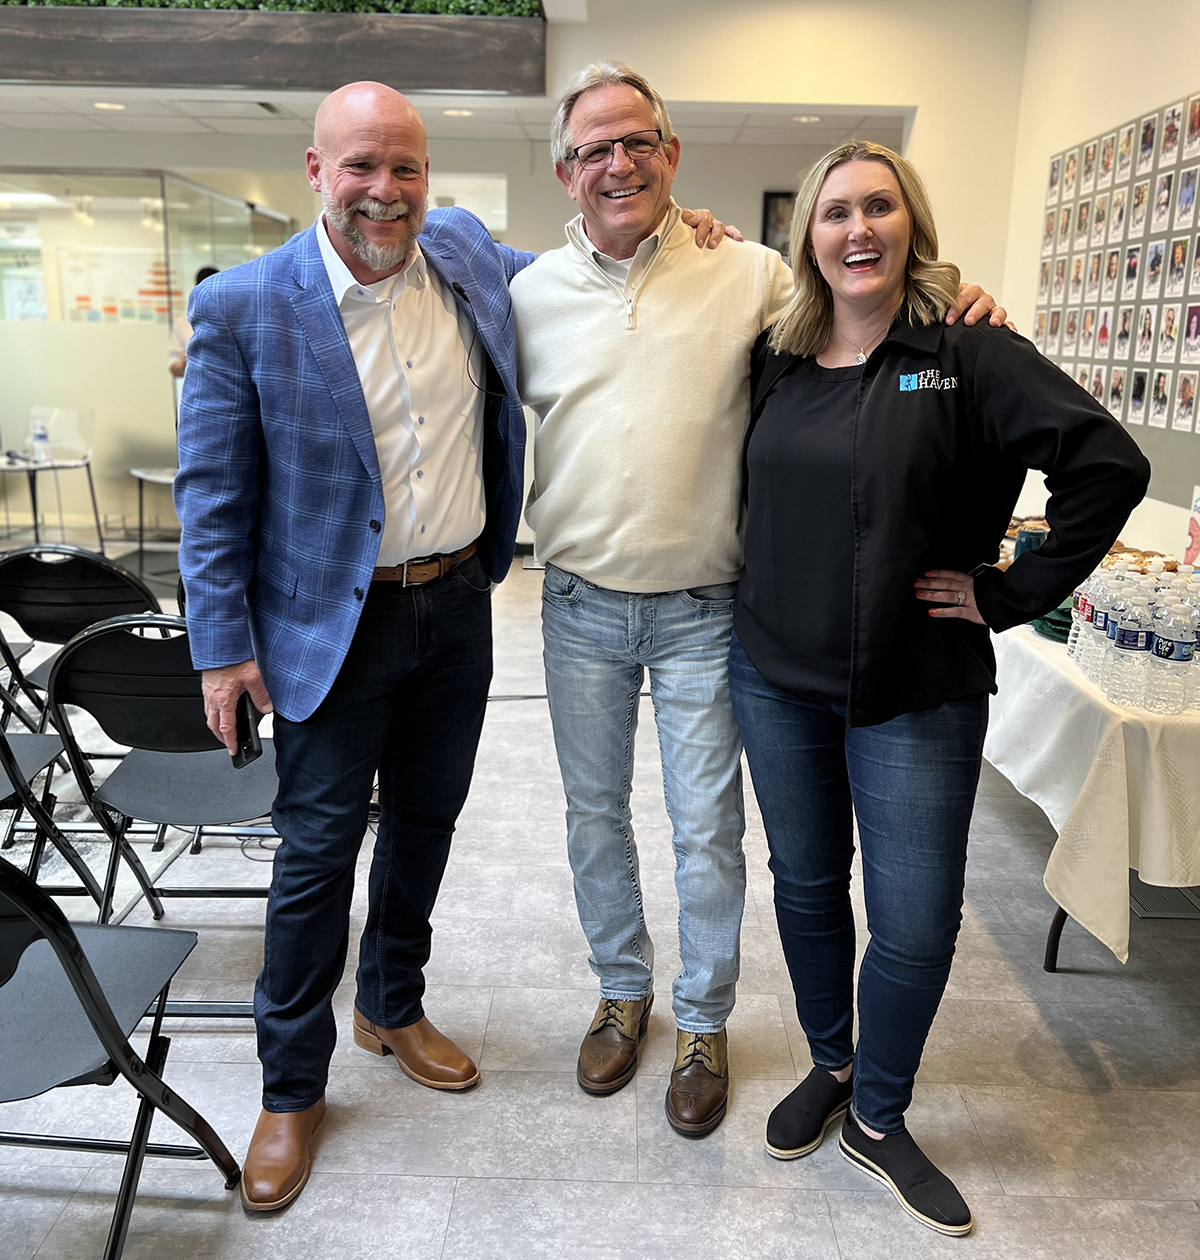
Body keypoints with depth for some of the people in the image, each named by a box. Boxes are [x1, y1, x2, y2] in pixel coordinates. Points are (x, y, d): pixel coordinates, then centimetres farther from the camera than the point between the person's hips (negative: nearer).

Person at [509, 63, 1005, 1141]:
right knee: (595, 813, 15)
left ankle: (704, 1024, 31)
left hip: (703, 614, -2)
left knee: (708, 829, 8)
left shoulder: (748, 276, -4)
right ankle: (624, 992, 39)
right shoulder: (530, 294, 3)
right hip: (581, 609, 3)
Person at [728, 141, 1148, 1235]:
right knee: (806, 886, 15)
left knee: (917, 923, 3)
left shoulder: (969, 355, -8)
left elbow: (1109, 463, -14)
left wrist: (1007, 593, -13)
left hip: (915, 691, -3)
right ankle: (830, 1069, 40)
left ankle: (878, 1119, 29)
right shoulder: (778, 359, 5)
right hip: (777, 674, 4)